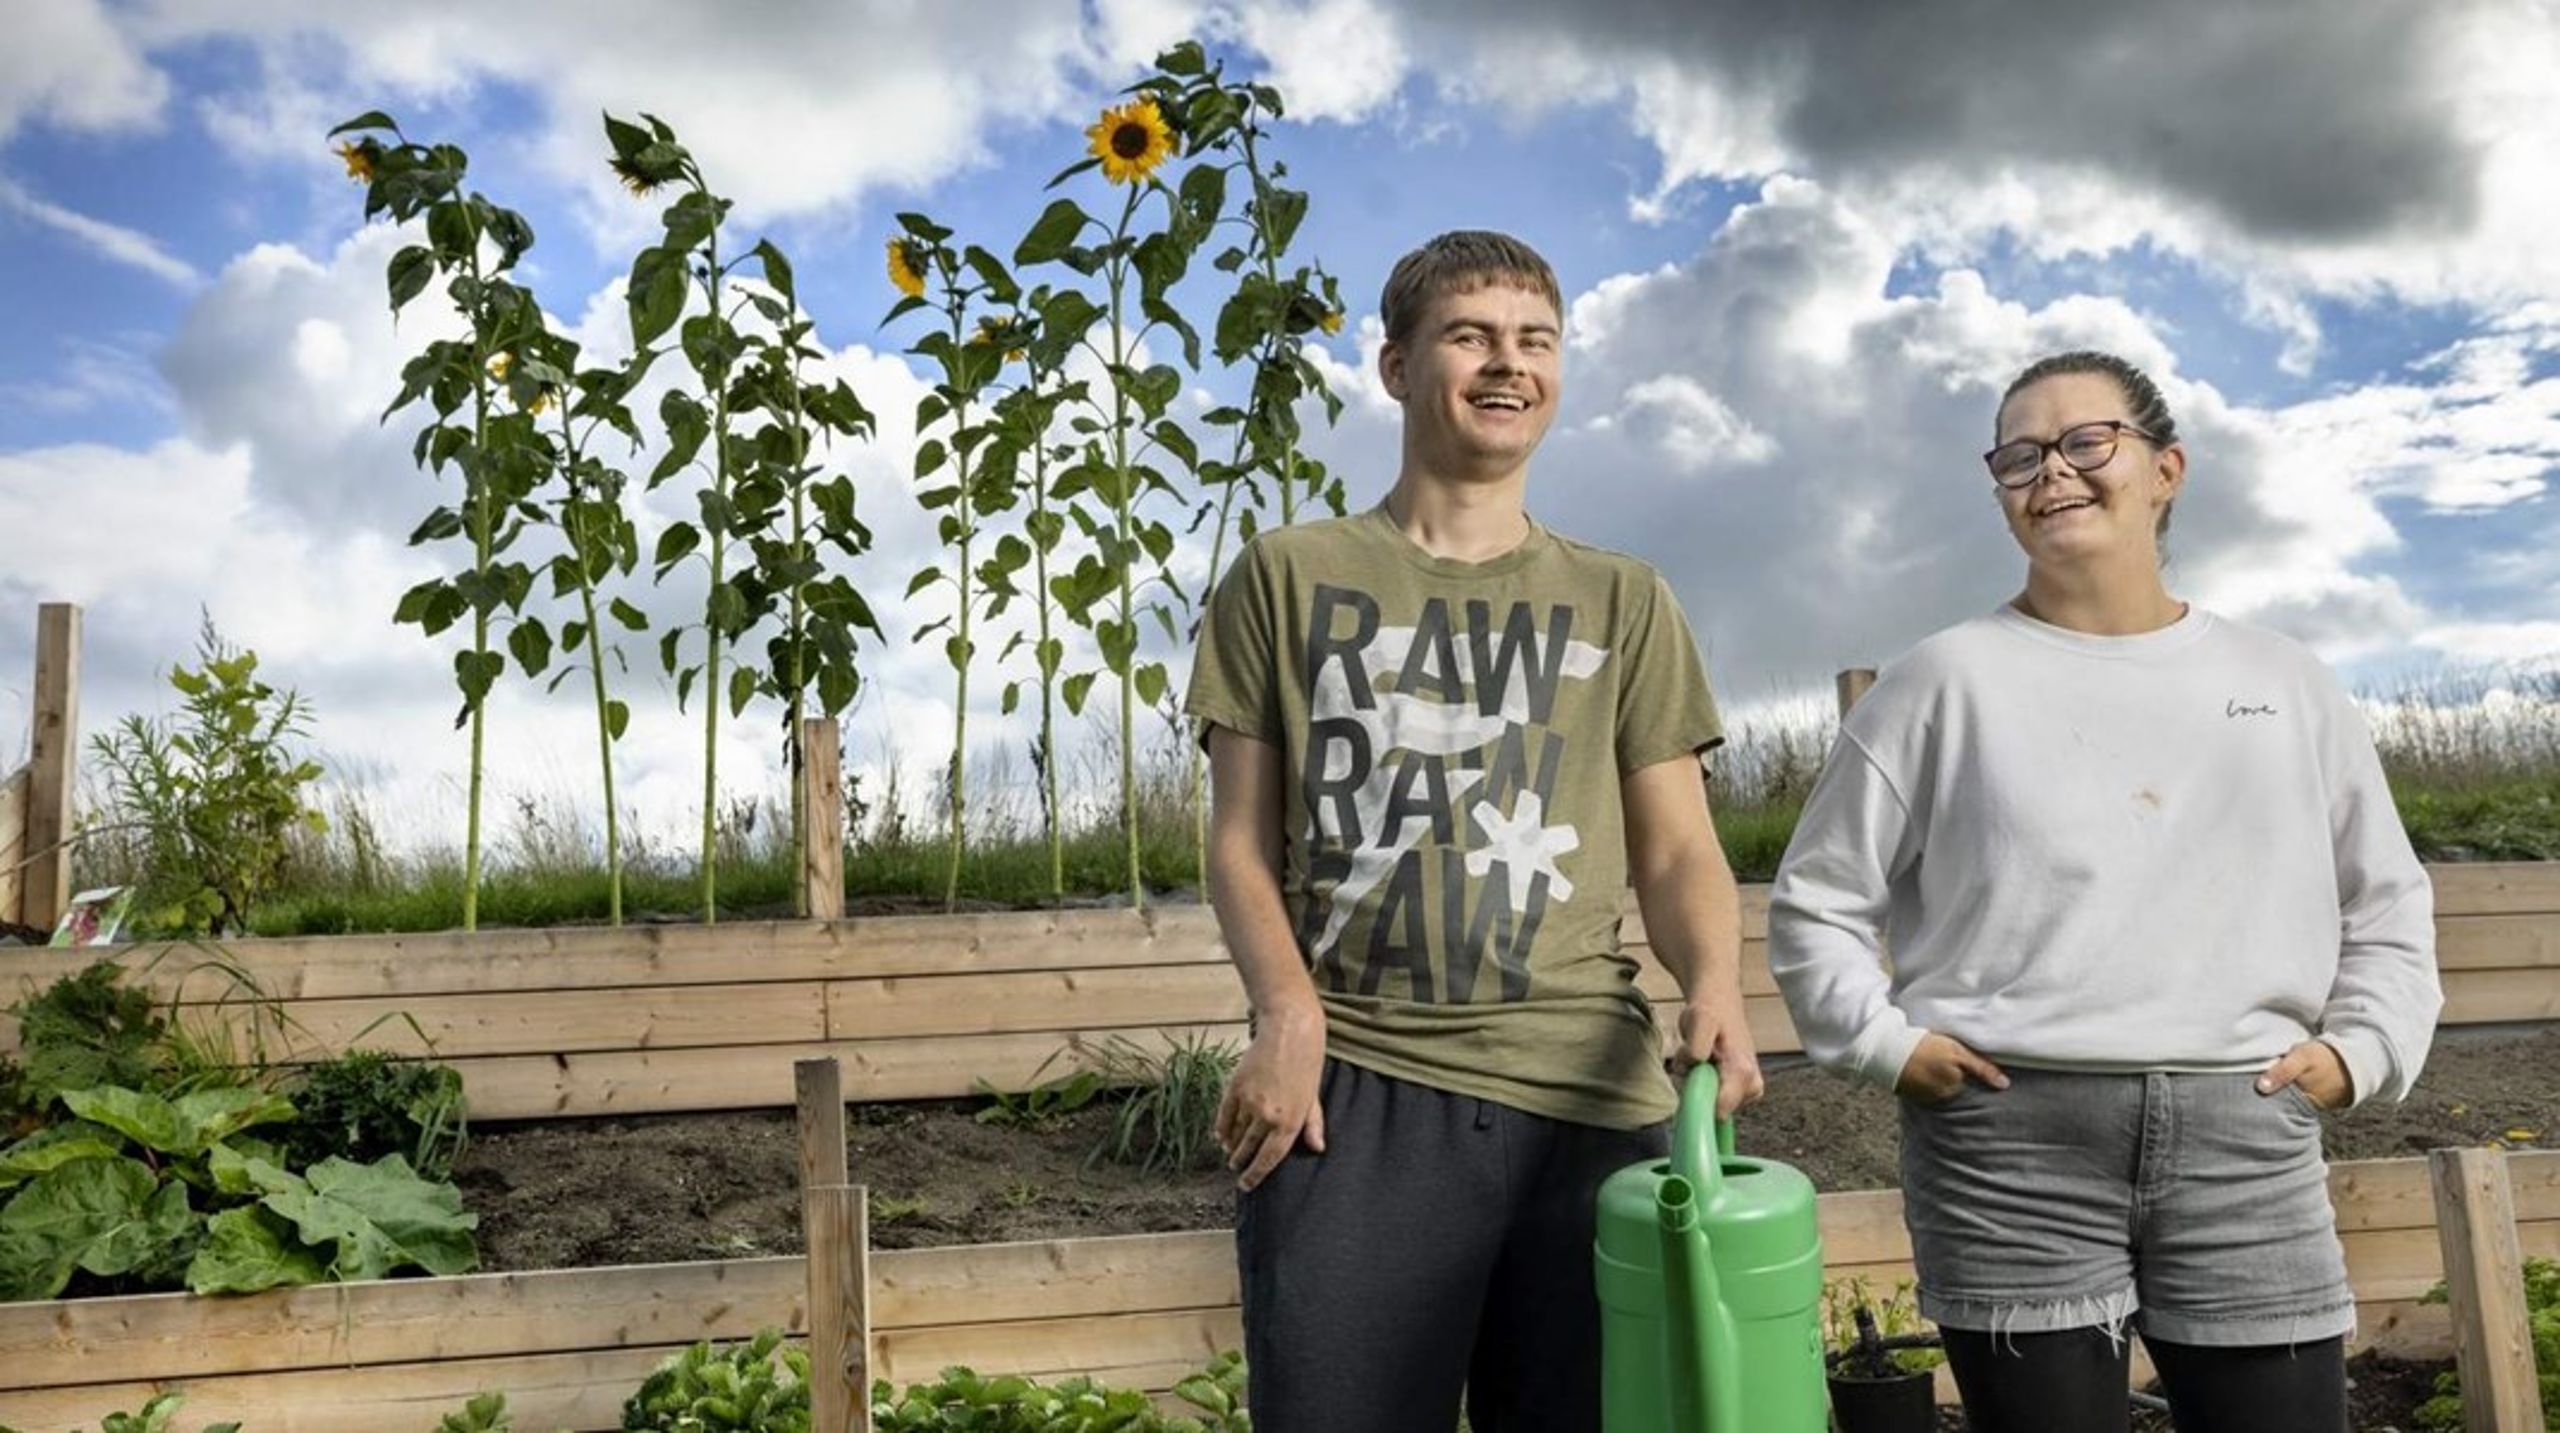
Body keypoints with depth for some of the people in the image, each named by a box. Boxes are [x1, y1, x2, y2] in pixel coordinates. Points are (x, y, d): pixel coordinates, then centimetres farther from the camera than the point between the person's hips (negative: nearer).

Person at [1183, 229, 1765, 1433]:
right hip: (1350, 1087, -1)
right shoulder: (1287, 577, 10)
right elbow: (1241, 836, 7)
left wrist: (1715, 980, -12)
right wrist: (1287, 1011, -11)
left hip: (1583, 1092, 2)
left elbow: (1677, 851, 9)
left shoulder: (1622, 602, 14)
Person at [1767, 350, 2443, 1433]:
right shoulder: (1948, 681, 2)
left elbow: (2386, 899, 21)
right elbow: (1817, 900, 5)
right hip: (2009, 1143, -2)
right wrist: (1886, 1044, -4)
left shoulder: (2283, 684, 13)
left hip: (2247, 1139, 3)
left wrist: (2362, 1045, 8)